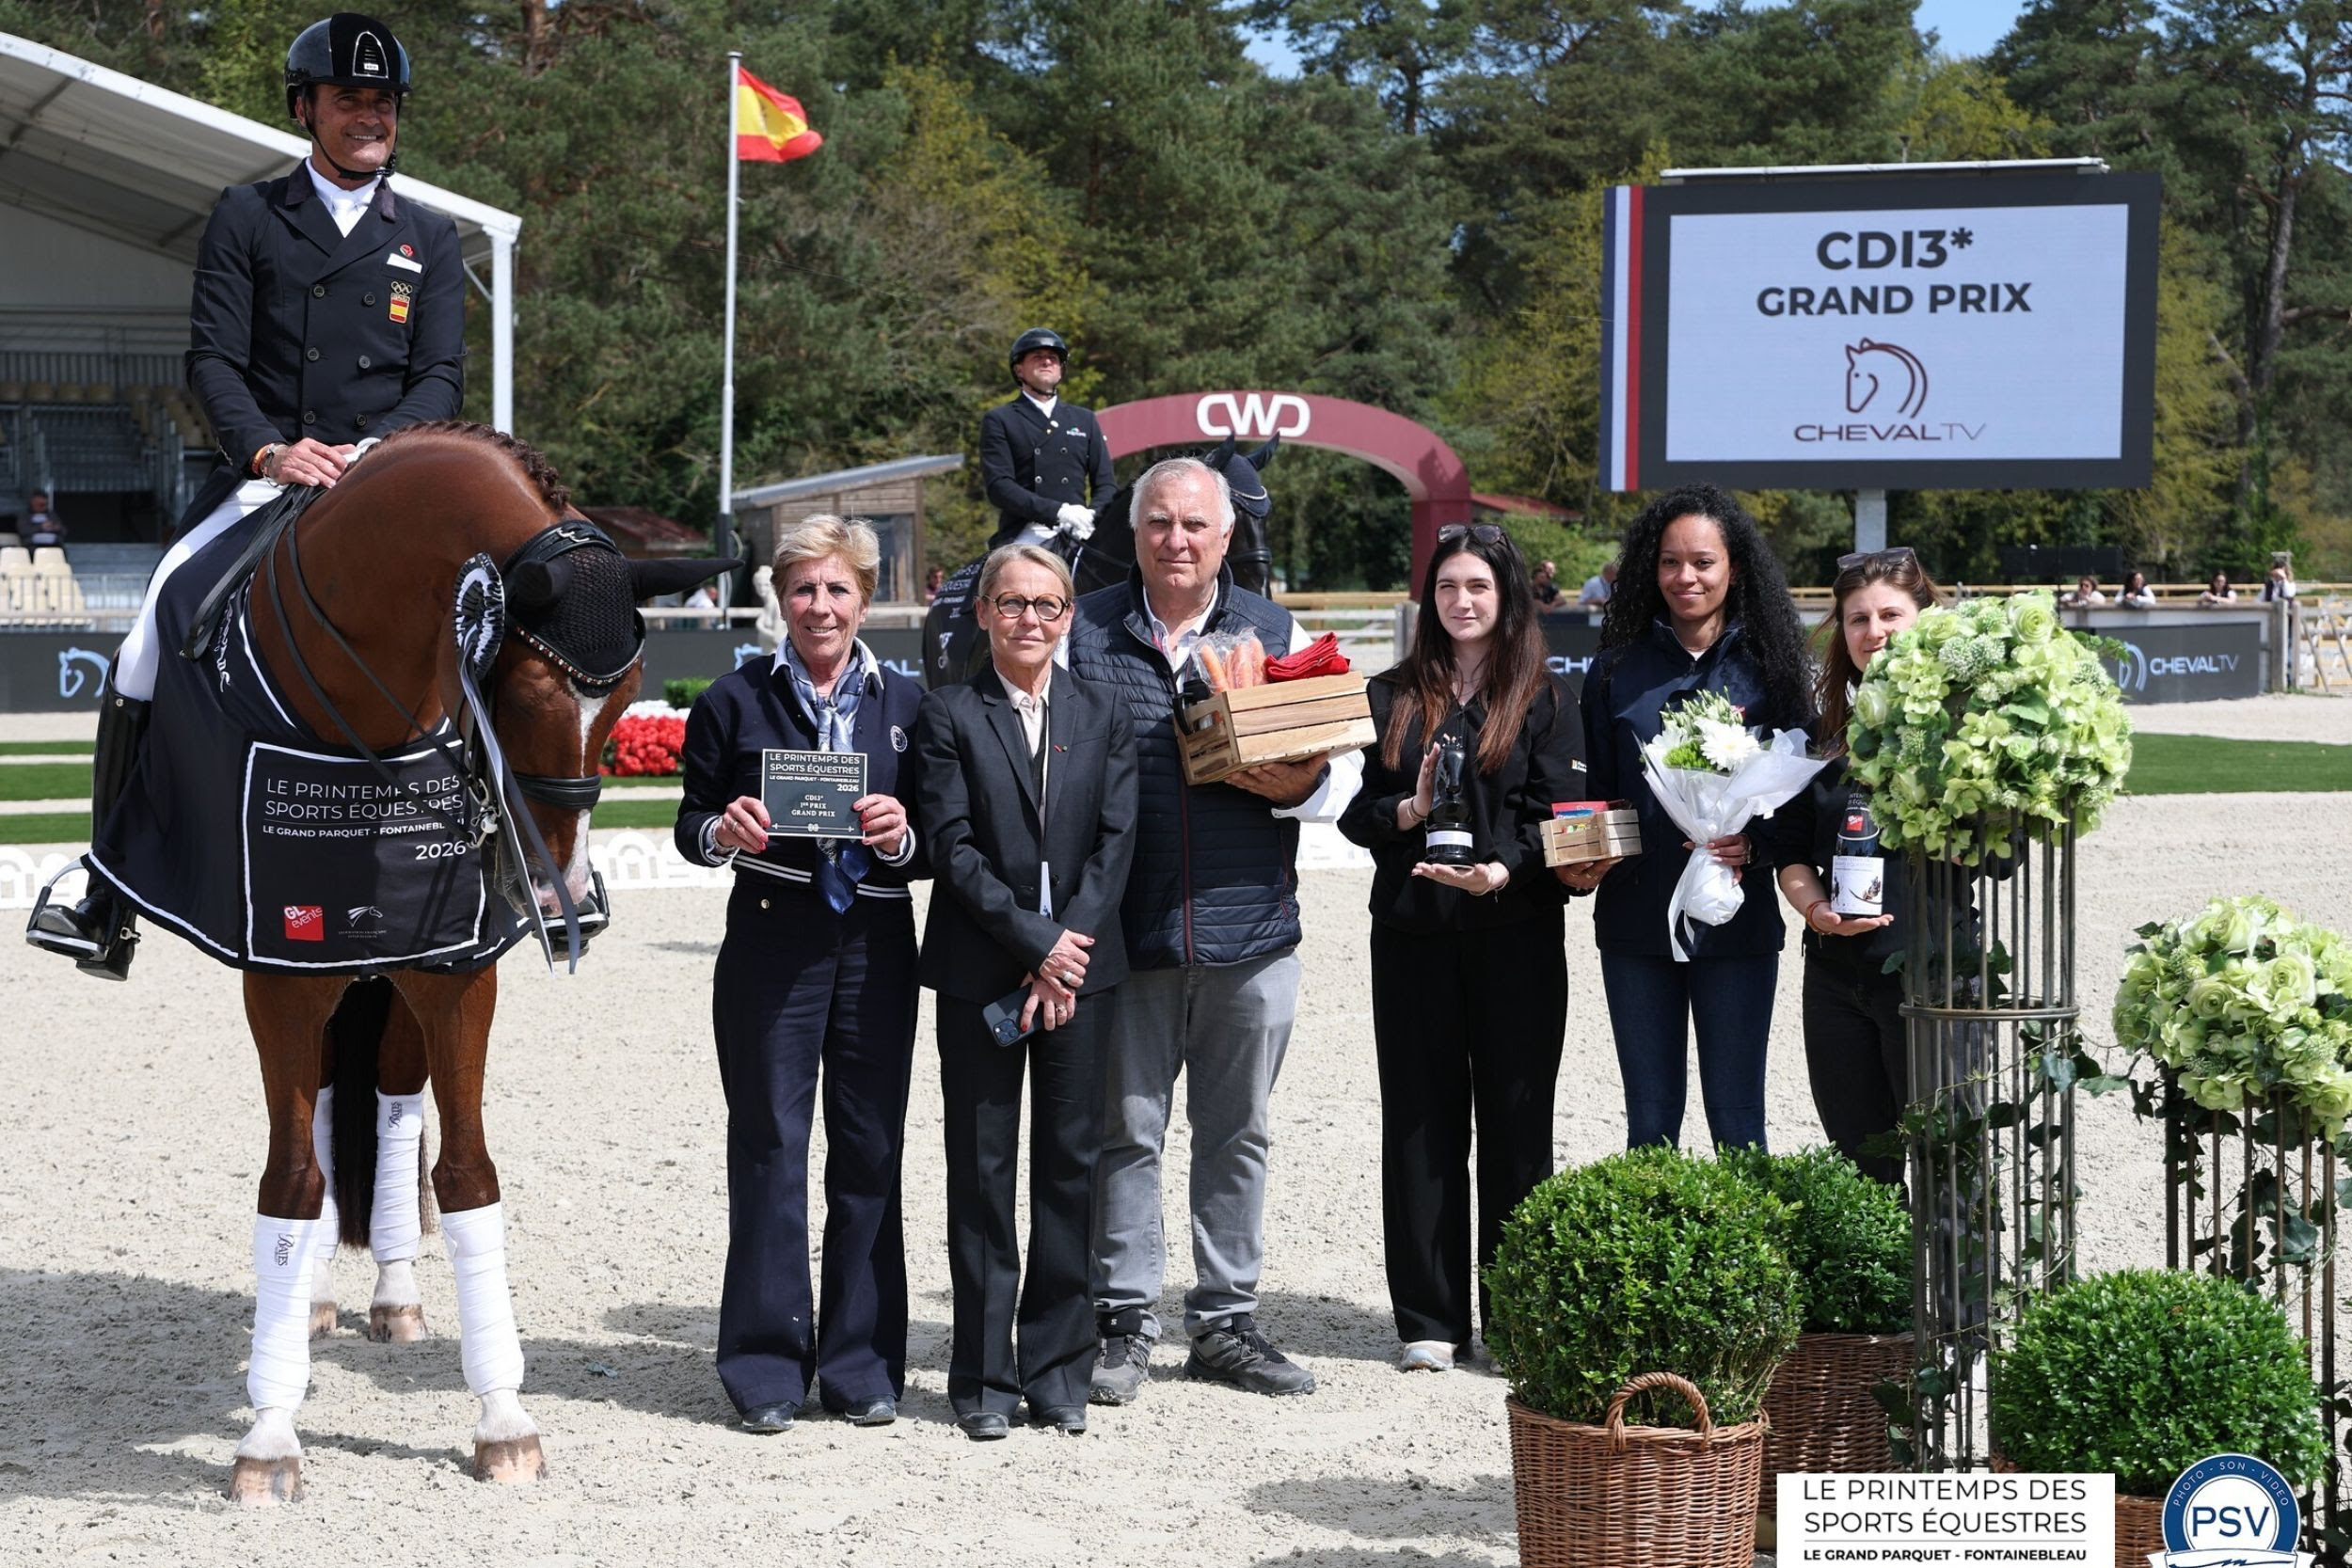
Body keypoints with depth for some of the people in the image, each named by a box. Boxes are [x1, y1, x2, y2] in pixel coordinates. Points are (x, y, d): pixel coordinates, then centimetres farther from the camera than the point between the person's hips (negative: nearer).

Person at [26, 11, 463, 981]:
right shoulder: (247, 218, 10)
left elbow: (443, 376, 4)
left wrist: (370, 451, -15)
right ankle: (110, 899, -11)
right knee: (148, 644, -18)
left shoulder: (429, 240, 15)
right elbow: (213, 360, 0)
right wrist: (269, 449, -19)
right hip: (261, 475, -1)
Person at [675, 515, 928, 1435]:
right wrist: (722, 831, -14)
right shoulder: (736, 700, 5)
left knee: (871, 1151, 4)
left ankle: (862, 1362, 13)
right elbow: (693, 824, 7)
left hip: (876, 944, 2)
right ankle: (767, 1366, 7)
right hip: (771, 944, -2)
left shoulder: (904, 703, 10)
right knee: (769, 1147, -1)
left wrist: (902, 838, -11)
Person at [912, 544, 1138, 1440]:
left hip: (1081, 967, 2)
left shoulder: (1104, 715, 10)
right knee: (982, 1169, 1)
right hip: (979, 973, -2)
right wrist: (1036, 940, -12)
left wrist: (1069, 947, -9)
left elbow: (1115, 839, 2)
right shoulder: (948, 715, 1)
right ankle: (985, 1376, 8)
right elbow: (951, 847, -6)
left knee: (1071, 1163, 4)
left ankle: (1058, 1368, 12)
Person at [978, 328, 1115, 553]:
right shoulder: (998, 421, 12)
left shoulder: (1085, 420, 24)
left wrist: (1090, 518, -5)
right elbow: (998, 486, -1)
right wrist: (1058, 512, -14)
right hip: (1024, 538, -3)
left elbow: (1105, 485, 19)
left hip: (1077, 536, 3)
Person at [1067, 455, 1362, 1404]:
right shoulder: (1083, 633, 3)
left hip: (1250, 931, 2)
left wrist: (1299, 784, -15)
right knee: (1125, 1131, 3)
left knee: (1238, 1132, 9)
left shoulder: (1279, 636, 8)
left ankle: (1226, 1320, 19)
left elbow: (1345, 765, 9)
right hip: (1126, 933, -2)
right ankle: (1126, 1325, 12)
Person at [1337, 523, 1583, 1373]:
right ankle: (1429, 1319, 11)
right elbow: (1356, 813, 8)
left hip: (1515, 931, -2)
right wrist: (1409, 811, -13)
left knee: (1515, 1119, 0)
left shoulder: (1546, 698, 4)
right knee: (1421, 1120, 4)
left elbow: (1559, 814, -5)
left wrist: (1502, 870, -22)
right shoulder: (1392, 696, 11)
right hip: (1412, 931, 2)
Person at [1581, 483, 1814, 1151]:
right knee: (1649, 1124, 8)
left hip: (1737, 922, -2)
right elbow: (1597, 790, 11)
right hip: (1637, 918, 2)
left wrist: (1753, 843, -17)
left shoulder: (1767, 666, 2)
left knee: (1737, 1124, 3)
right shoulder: (1618, 669, 7)